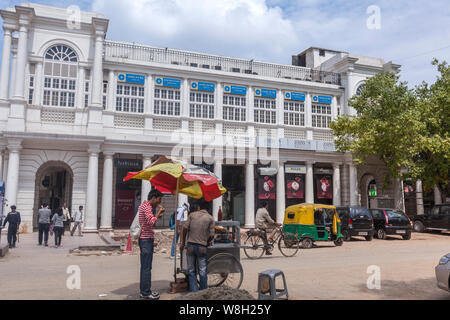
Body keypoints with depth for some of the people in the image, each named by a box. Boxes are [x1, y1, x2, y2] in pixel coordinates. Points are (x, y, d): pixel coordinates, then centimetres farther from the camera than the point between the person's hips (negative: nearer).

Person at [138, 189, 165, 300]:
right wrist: (159, 212, -12)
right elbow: (151, 221, -24)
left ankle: (144, 291, 23)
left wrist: (158, 213, 13)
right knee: (146, 267, -5)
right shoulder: (146, 206, -13)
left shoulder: (144, 206, 18)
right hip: (146, 239, -11)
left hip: (145, 239, 11)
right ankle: (146, 292, 2)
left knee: (145, 266, 15)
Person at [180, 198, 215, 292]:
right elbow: (212, 235, -5)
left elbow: (185, 229, -3)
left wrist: (183, 243, 8)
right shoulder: (210, 218, 0)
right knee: (202, 271, 8)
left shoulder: (192, 215, 2)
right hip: (202, 247, -1)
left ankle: (194, 292, 10)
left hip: (190, 245, 1)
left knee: (191, 271, 10)